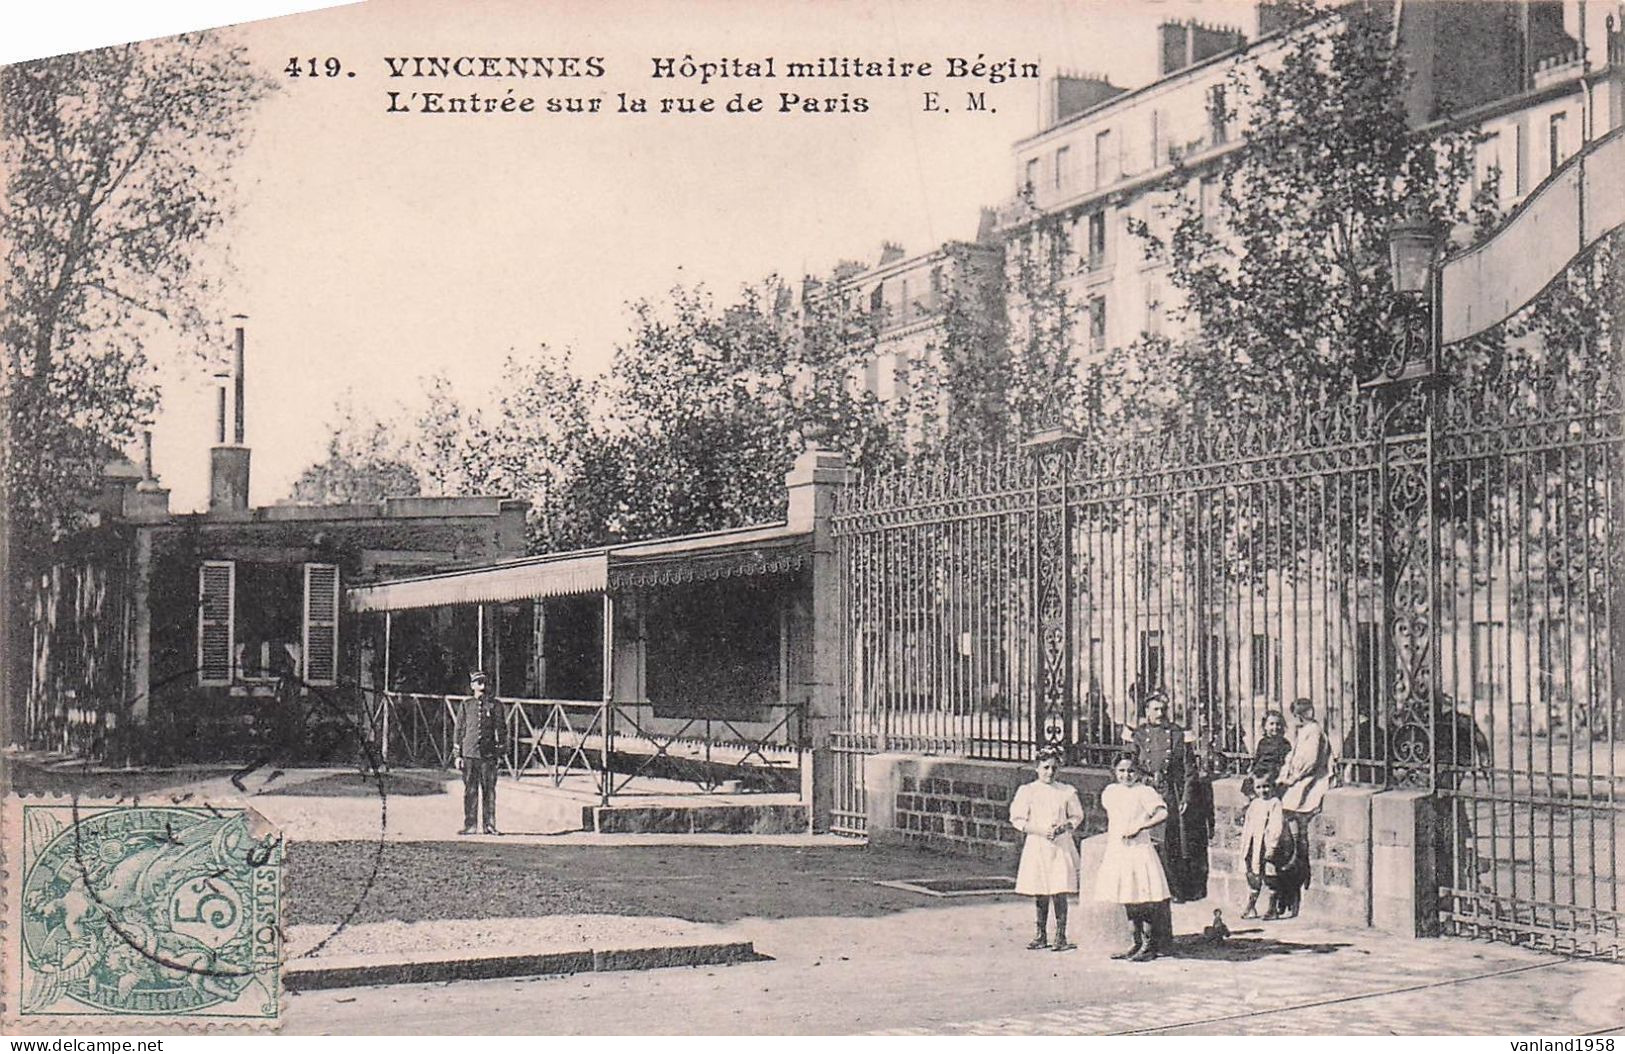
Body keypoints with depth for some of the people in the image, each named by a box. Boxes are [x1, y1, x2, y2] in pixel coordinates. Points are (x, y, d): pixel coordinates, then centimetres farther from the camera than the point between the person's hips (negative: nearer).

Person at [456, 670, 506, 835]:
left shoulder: (494, 705, 6)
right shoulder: (466, 705, 7)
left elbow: (500, 729, 9)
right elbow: (460, 729, 9)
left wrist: (500, 752, 4)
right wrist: (458, 754, 5)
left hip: (488, 754, 0)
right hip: (469, 753, 0)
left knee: (489, 789, 1)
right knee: (470, 790, 2)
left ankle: (489, 825, 8)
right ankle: (469, 826, 7)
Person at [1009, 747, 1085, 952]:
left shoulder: (1067, 791, 5)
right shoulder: (1027, 791, 1)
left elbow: (1077, 816, 12)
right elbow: (1018, 819, 0)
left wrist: (1065, 826, -8)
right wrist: (1040, 830, -13)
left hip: (1061, 845, 0)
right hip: (1036, 844, 0)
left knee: (1059, 892, -5)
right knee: (1039, 894, 4)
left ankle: (1060, 936, 1)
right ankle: (1041, 935, 16)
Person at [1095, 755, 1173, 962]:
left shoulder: (1144, 792, -6)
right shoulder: (1110, 792, 13)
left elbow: (1163, 814, -17)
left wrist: (1139, 827, -23)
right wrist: (1107, 848, 24)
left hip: (1139, 851, -7)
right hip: (1116, 852, 7)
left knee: (1143, 902, -6)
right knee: (1127, 902, 10)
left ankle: (1149, 947, 0)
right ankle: (1137, 944, 17)